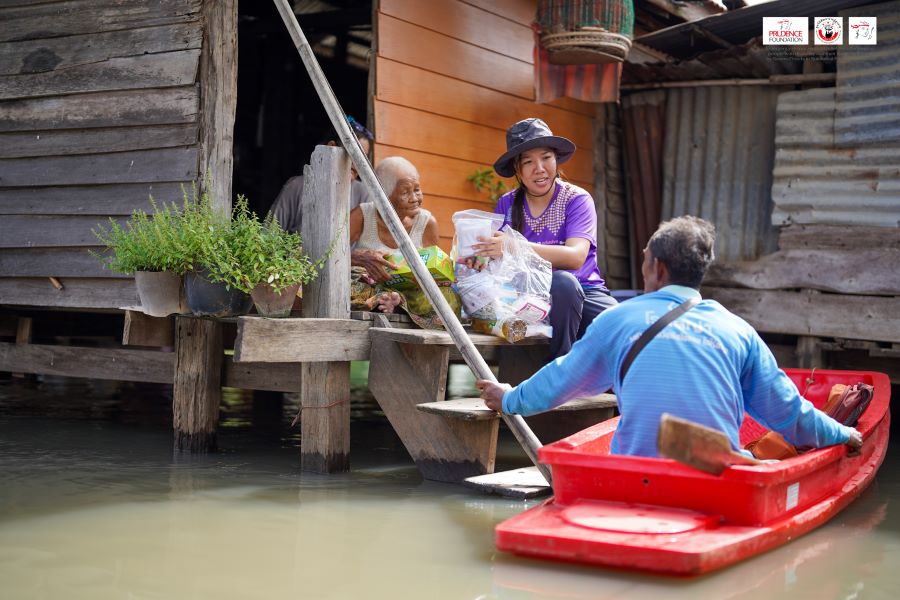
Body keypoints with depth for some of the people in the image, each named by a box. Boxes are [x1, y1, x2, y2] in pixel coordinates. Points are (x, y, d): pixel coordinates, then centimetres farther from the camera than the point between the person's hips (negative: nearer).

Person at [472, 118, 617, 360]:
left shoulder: (577, 199, -3)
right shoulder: (507, 204, 7)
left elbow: (576, 256, -20)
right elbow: (495, 257, 0)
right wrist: (477, 257, -25)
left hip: (584, 290, -1)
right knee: (562, 282, -35)